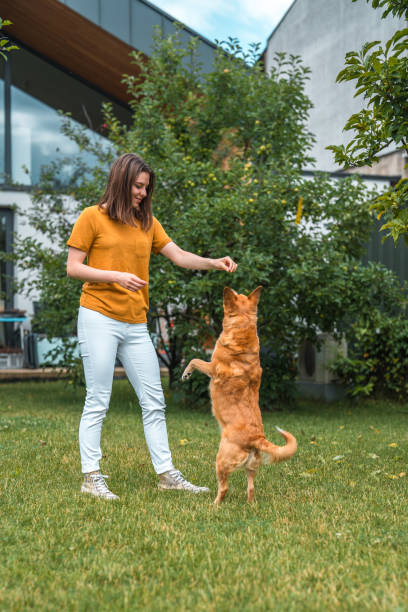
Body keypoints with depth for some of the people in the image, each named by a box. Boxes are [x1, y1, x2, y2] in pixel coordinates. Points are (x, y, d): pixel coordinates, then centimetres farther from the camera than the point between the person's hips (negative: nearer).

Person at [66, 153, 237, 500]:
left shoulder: (147, 222, 14)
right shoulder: (92, 217, 0)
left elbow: (178, 256, 9)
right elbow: (73, 267, -3)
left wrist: (213, 263, -8)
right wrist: (116, 276, -15)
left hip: (136, 324, 6)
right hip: (99, 318, -5)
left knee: (154, 401, 6)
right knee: (97, 402, -2)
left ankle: (166, 473, 13)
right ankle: (91, 477, 6)